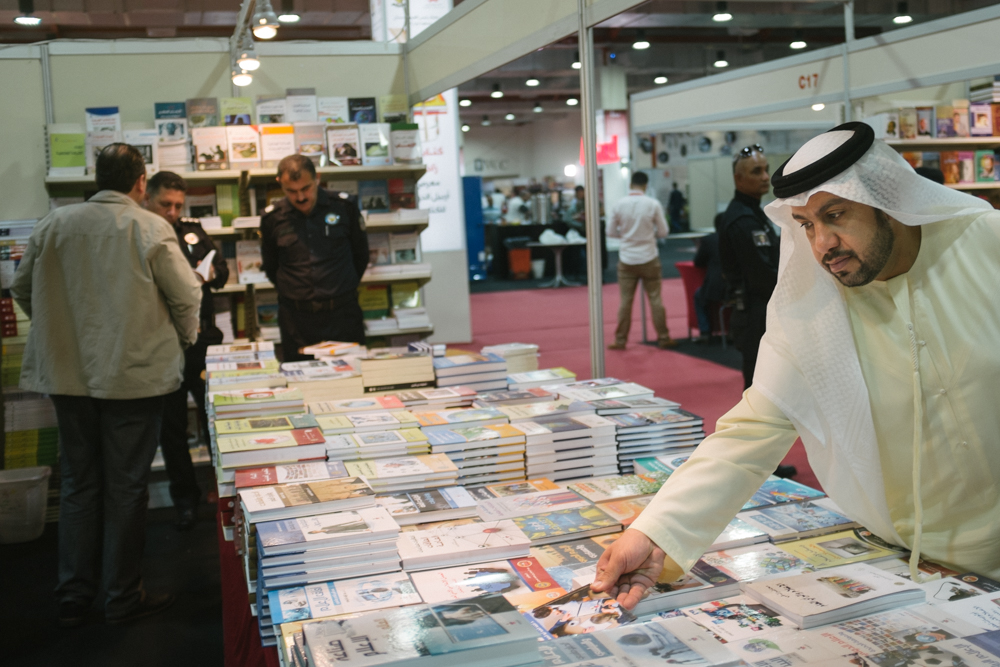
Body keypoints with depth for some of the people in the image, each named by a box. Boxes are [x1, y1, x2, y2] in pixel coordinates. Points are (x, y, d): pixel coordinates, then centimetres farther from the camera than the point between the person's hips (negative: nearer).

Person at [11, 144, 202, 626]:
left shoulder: (54, 224, 3)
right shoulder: (150, 229, -10)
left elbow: (22, 290, 11)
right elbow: (186, 296, -8)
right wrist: (185, 339, 12)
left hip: (68, 376, 4)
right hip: (135, 375, -4)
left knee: (78, 483, 15)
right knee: (126, 486, 7)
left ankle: (74, 597, 23)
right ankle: (123, 597, 16)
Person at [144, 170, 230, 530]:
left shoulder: (192, 230, 8)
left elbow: (222, 267, 17)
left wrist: (212, 273, -5)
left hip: (203, 340, 3)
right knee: (172, 426, 9)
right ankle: (185, 498, 23)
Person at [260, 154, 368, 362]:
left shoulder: (344, 210, -2)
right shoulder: (273, 220, 1)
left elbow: (361, 256, 12)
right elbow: (270, 268, 16)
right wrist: (290, 292, 12)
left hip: (342, 315, -1)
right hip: (296, 319, 1)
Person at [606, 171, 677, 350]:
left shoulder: (619, 204, -5)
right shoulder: (653, 204, -9)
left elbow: (610, 232, 2)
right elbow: (663, 232, -2)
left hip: (627, 259, 1)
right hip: (648, 258, -1)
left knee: (625, 301, 7)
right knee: (655, 299, 7)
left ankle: (620, 340, 10)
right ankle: (663, 338, 12)